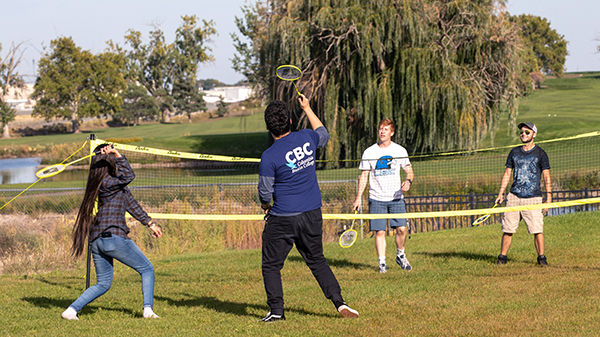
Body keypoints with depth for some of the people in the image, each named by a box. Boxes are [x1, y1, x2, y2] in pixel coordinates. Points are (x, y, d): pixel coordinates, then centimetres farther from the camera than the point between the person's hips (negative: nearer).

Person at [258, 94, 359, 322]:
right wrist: (307, 108, 30)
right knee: (317, 260, 16)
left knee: (271, 265, 9)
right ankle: (339, 302, 6)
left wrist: (266, 206, 14)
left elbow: (265, 192, -9)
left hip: (282, 220, -5)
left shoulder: (269, 157, -16)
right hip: (312, 215, 5)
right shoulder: (306, 138, -3)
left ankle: (276, 310, 4)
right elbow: (324, 135, 23)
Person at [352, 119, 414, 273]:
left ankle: (400, 255, 17)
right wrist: (358, 198, 0)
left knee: (402, 229, -7)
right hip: (376, 198, -1)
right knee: (379, 232, -5)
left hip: (396, 197, 1)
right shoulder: (369, 152, 1)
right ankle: (382, 263, 3)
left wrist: (408, 181, -15)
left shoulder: (400, 151, 2)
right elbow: (364, 176, 5)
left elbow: (409, 171, 8)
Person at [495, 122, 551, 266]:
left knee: (537, 229, -11)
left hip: (533, 198, -3)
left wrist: (549, 197, -8)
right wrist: (501, 193, 10)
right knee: (507, 229, 1)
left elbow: (546, 176, 1)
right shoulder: (514, 152, 15)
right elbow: (507, 173, 18)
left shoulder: (540, 154, 4)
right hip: (514, 197, 3)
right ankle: (502, 257, 10)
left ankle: (541, 257, -2)